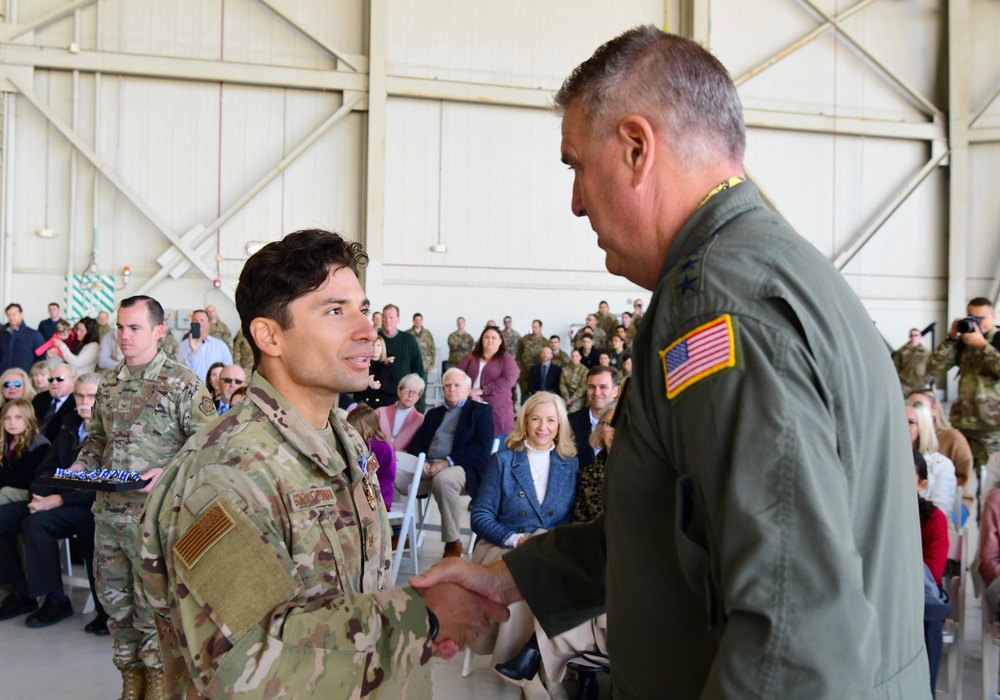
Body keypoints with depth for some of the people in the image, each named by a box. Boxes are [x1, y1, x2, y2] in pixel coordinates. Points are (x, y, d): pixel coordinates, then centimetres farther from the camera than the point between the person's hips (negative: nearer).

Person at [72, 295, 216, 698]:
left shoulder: (183, 384, -10)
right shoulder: (109, 384, 10)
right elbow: (97, 436, 21)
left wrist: (169, 474, -23)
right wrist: (81, 466, 3)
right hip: (108, 511, 6)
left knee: (153, 604, 4)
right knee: (114, 598, 16)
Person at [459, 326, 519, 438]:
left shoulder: (506, 359, 3)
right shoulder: (470, 357, 12)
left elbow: (509, 380, -12)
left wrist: (481, 390, -15)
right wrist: (470, 393, -15)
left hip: (497, 410, -2)